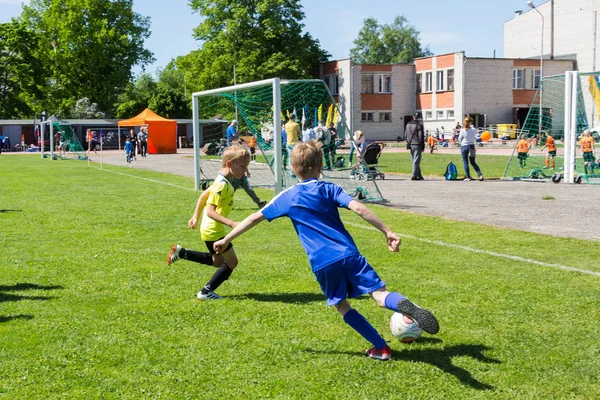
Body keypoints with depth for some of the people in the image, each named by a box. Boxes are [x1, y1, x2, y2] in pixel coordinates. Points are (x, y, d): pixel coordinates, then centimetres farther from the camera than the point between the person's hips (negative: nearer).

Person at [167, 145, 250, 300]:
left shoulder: (222, 181, 6)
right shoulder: (222, 185, -24)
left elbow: (204, 194, 18)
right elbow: (210, 211, -30)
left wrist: (196, 216, 25)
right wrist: (230, 223, -37)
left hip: (208, 229, 10)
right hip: (214, 231, -10)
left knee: (219, 261, 24)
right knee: (232, 262, 0)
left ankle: (181, 252, 23)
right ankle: (206, 292, 6)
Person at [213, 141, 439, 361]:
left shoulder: (288, 197, 11)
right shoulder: (329, 189, 8)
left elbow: (255, 218, 15)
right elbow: (358, 208, -7)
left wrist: (226, 240, 24)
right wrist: (387, 231, -6)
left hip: (322, 263, 1)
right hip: (348, 253, 0)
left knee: (342, 306, 17)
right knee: (380, 294, -4)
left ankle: (381, 348, 11)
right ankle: (406, 306, -38)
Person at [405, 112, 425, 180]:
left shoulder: (408, 124, 10)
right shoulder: (419, 125, -10)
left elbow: (406, 136, 14)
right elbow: (421, 136, -10)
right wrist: (422, 147, -6)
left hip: (411, 144, 6)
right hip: (417, 145, -6)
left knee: (415, 161, 13)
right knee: (416, 161, -4)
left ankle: (419, 175, 18)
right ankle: (414, 176, -7)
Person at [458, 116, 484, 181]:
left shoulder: (462, 130, -11)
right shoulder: (474, 130, -6)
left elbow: (459, 140, -3)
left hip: (464, 146, -3)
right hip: (472, 146, 3)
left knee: (465, 162, 6)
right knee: (473, 162, 13)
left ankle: (468, 177, 5)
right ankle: (480, 175, 3)